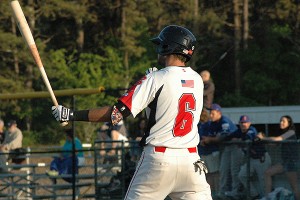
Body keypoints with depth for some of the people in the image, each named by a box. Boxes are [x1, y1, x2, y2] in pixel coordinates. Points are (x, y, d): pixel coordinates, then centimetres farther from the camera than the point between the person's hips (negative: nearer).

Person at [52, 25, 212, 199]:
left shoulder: (156, 79, -7)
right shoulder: (197, 80, 8)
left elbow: (116, 114, -10)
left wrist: (73, 115, -5)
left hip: (159, 157, -4)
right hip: (191, 160, 4)